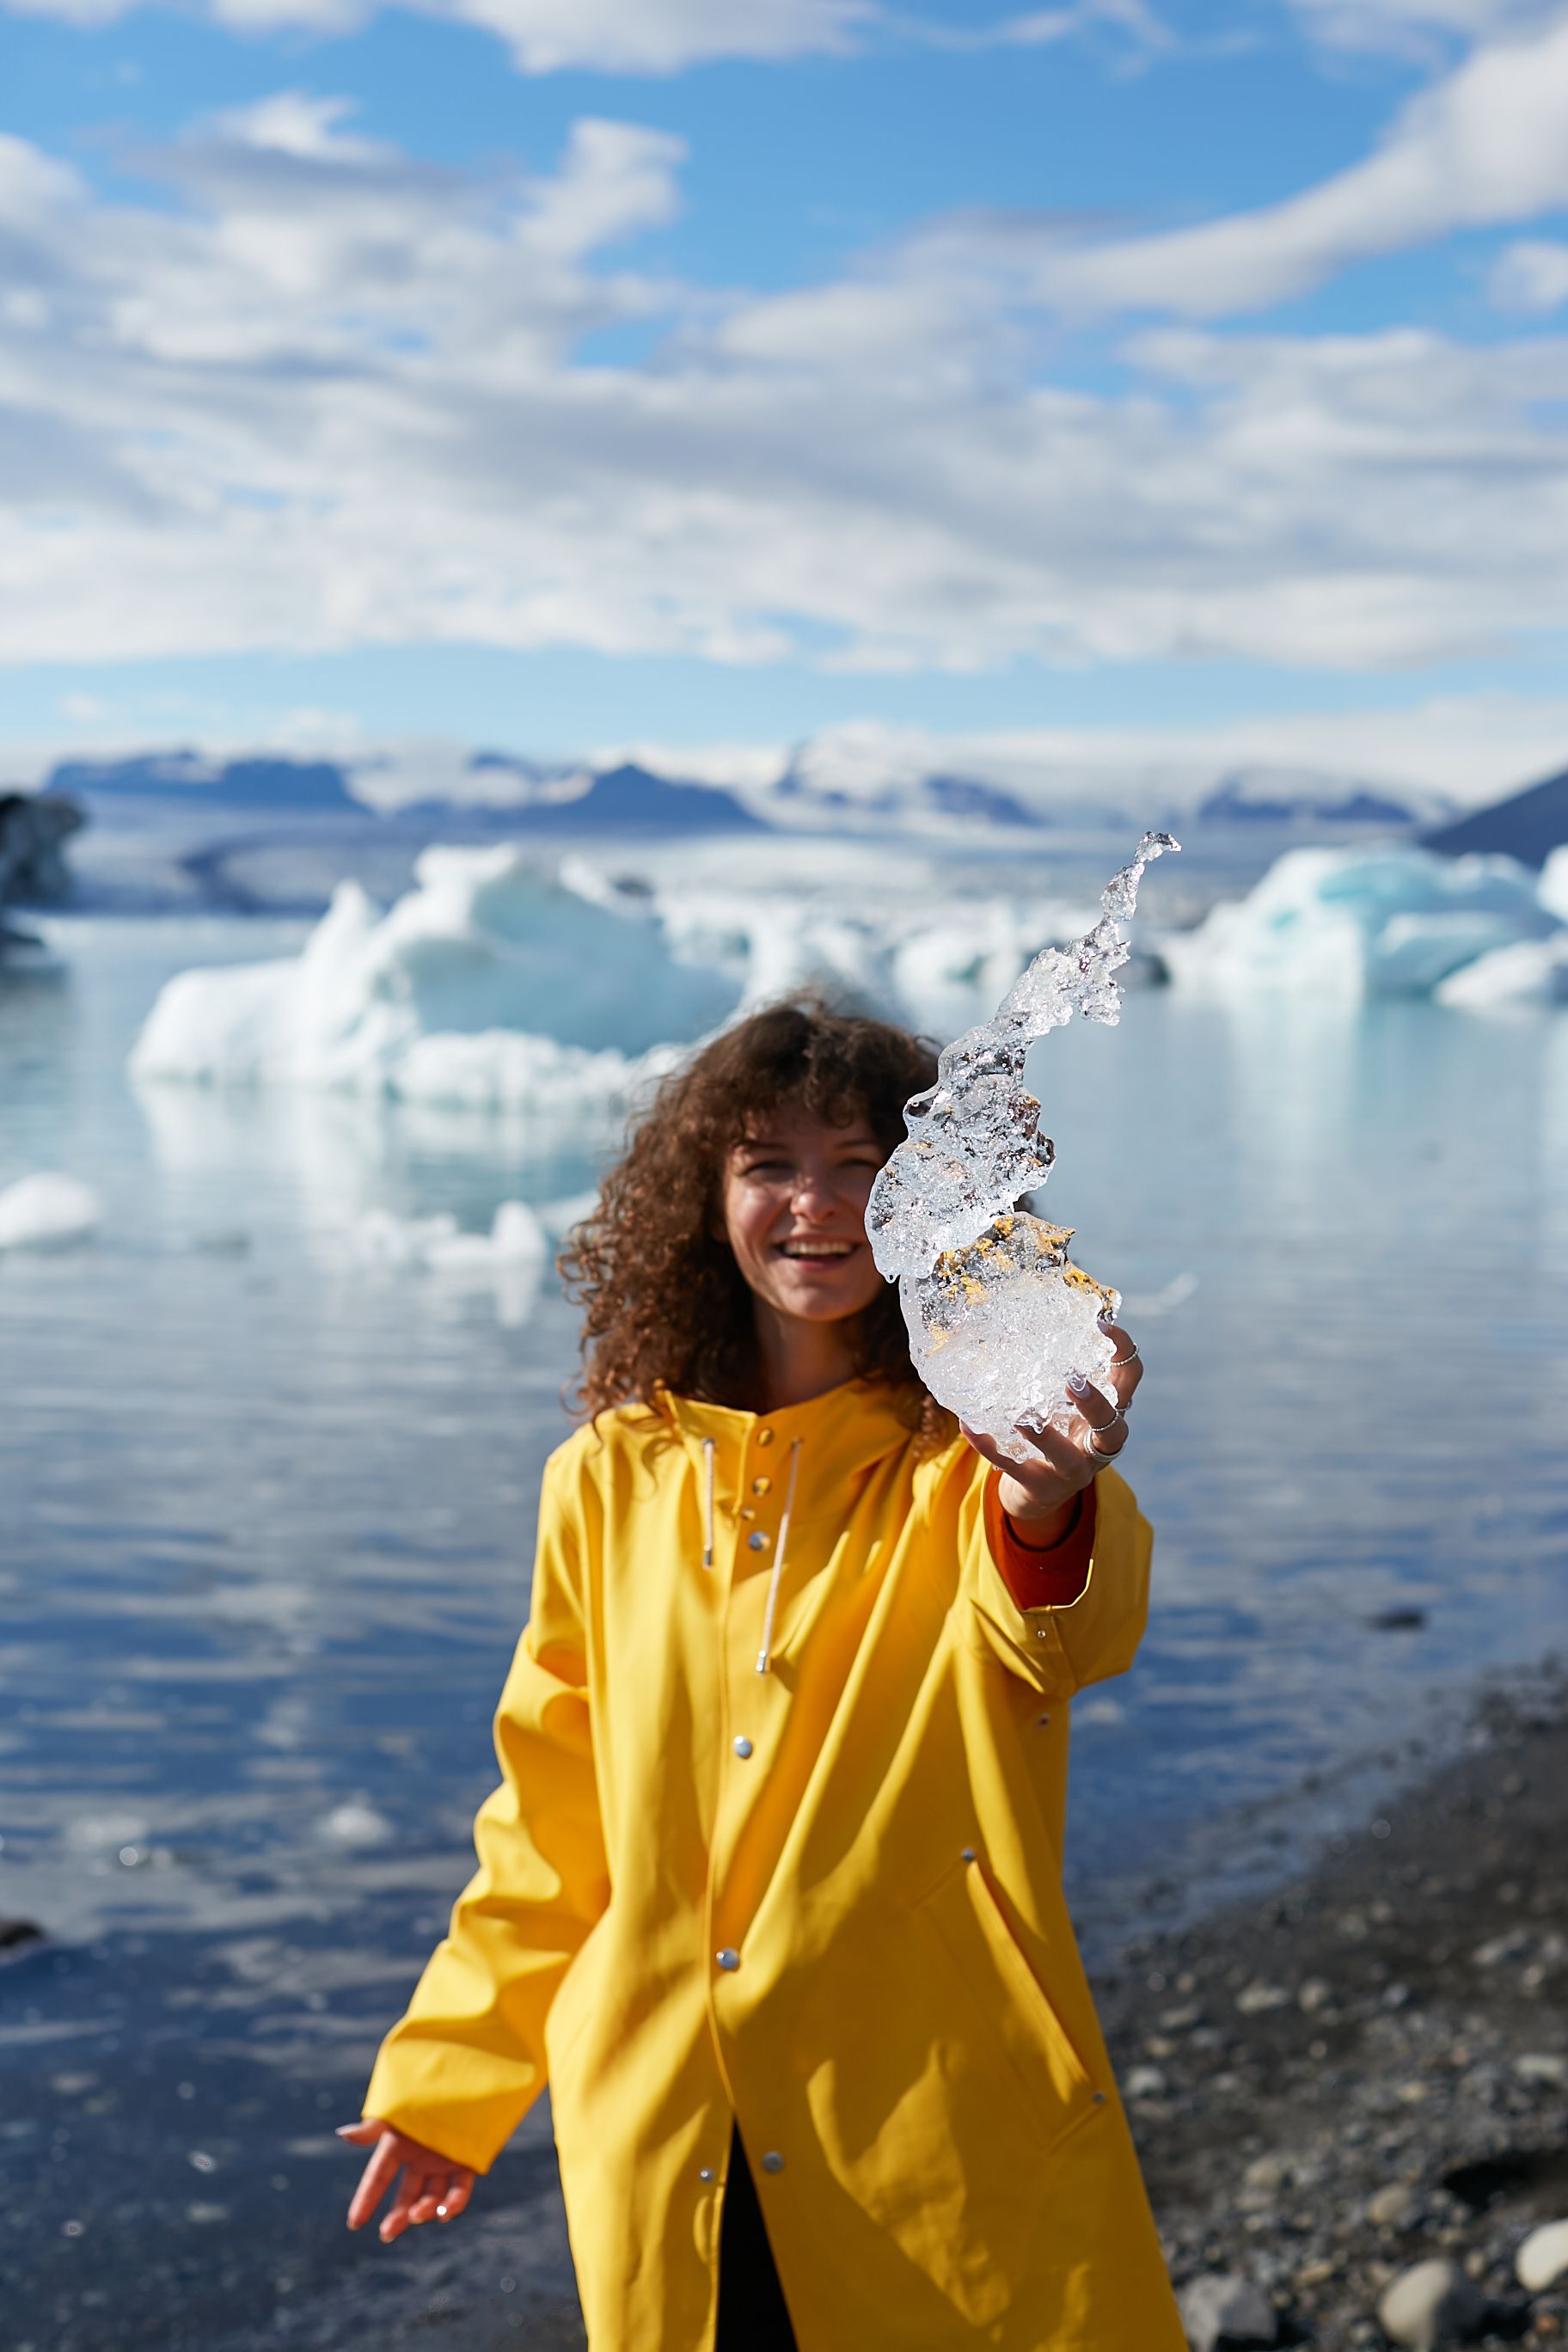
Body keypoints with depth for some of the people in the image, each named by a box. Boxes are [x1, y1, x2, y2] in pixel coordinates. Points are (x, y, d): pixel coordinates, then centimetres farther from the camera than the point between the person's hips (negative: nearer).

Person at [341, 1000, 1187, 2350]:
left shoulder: (965, 1463, -6)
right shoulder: (611, 1482, 3)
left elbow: (1078, 1634, -30)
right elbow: (551, 1820, 12)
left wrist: (1048, 1506, -51)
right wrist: (449, 2080, 12)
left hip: (949, 2132, -2)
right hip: (663, 2148, 3)